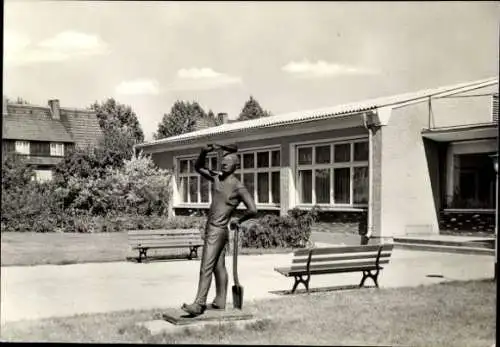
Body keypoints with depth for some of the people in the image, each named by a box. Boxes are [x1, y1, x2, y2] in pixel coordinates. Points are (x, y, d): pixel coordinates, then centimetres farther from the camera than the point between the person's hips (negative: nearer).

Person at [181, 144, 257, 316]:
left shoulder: (238, 187, -13)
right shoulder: (217, 178, 8)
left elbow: (253, 210, -17)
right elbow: (198, 167, 16)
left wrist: (239, 221, -4)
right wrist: (204, 152, -1)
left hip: (217, 231, -8)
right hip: (211, 230, 8)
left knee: (206, 268, -10)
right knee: (219, 267, 13)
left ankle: (199, 304, -10)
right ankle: (220, 302, 19)